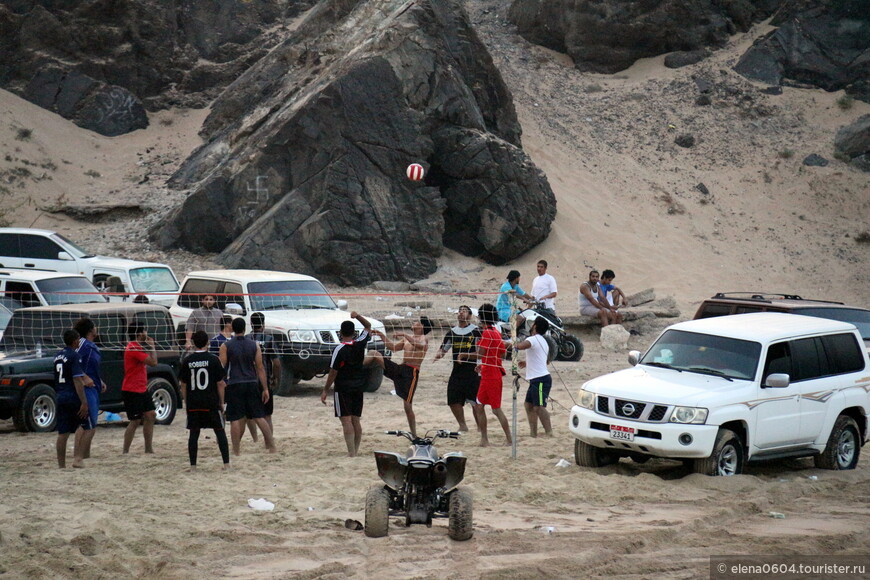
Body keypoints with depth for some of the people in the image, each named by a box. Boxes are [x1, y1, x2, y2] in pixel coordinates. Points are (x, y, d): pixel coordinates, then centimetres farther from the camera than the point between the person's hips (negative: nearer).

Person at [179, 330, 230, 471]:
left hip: (193, 403, 2)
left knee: (194, 433, 7)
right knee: (220, 432, 5)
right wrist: (221, 402, 5)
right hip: (211, 402, -2)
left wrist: (186, 401, 16)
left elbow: (183, 384, 6)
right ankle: (226, 464, 1)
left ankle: (193, 466, 5)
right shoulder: (213, 360, -4)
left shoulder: (187, 361, 2)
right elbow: (220, 383, -3)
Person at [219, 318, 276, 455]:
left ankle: (236, 450, 3)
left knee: (235, 419, 2)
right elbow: (260, 368, 3)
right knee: (259, 417, 7)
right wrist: (265, 389, 5)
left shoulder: (226, 346, -2)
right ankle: (271, 445, 5)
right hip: (252, 384, 2)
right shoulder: (254, 345, 4)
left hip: (234, 385, -2)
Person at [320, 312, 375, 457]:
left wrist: (325, 390, -3)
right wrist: (357, 316, 4)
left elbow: (333, 372, -11)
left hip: (343, 389, -6)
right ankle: (356, 450, 14)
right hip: (358, 388, 6)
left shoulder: (339, 349, -13)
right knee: (356, 420, 12)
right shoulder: (360, 344, 1)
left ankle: (351, 453, -15)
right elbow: (368, 326, 19)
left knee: (346, 420, -8)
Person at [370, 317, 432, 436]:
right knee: (375, 354, -8)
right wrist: (381, 335, 23)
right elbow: (393, 347, 30)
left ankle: (414, 434, 0)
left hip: (411, 372, -7)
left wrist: (404, 335, -30)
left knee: (408, 405, -8)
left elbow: (419, 345, -26)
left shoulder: (424, 339, -2)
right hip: (400, 368, 7)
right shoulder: (408, 338, 21)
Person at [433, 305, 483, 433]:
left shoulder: (476, 331, -4)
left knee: (476, 402, -7)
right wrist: (439, 354, -6)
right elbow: (443, 349, 17)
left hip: (473, 372, -5)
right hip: (456, 372, 5)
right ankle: (462, 426, 21)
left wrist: (464, 355, -16)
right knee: (453, 401, 4)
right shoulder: (452, 332, 11)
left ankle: (480, 428, 2)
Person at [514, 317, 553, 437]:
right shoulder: (543, 341, 21)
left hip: (540, 379, -10)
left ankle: (549, 433, -20)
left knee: (539, 407, -15)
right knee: (529, 404, 15)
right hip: (536, 379, 10)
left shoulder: (533, 339, -12)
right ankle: (533, 432, 16)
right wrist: (528, 363, 43)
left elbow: (520, 346, -34)